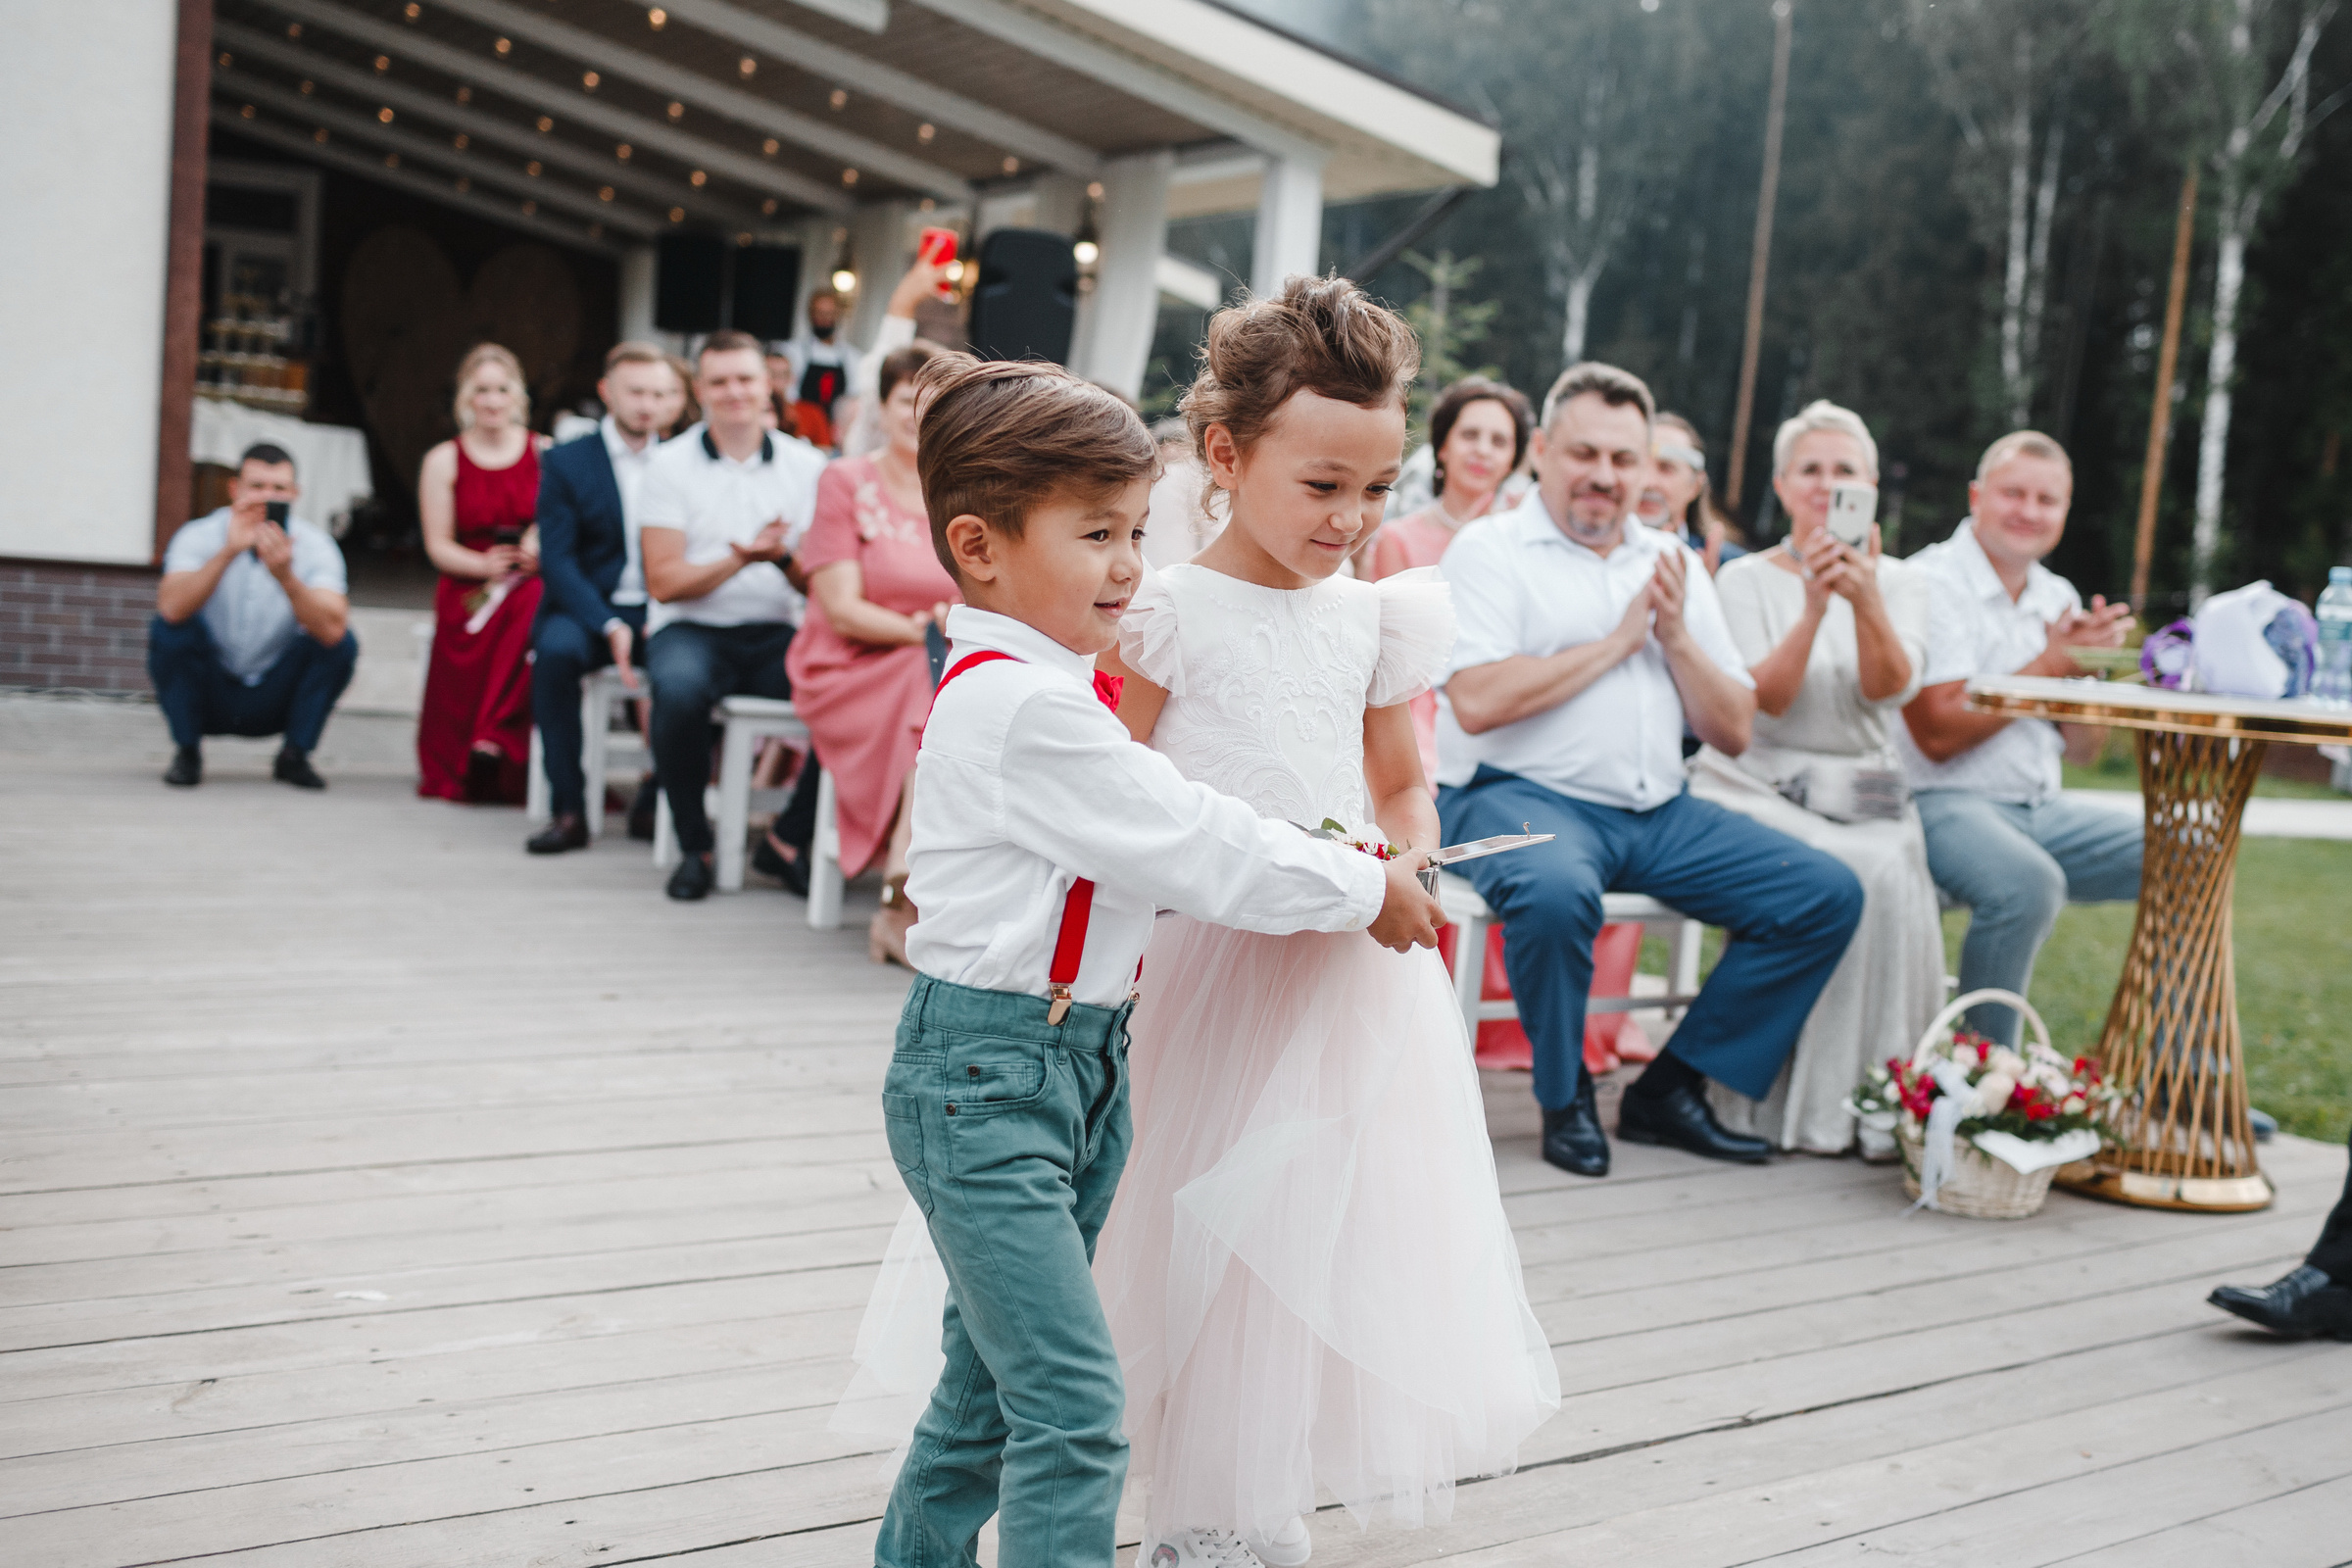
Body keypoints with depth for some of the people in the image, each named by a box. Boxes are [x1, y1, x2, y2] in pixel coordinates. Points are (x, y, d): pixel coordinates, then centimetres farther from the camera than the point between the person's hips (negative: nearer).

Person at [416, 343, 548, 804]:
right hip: (468, 587, 0)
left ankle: (495, 739, -32)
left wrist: (544, 540, -19)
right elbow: (438, 545, 5)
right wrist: (486, 565, -15)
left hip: (534, 586, 0)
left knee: (536, 608, -38)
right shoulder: (444, 460, 11)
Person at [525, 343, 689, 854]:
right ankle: (568, 809, -25)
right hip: (589, 606, -1)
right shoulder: (566, 461, 4)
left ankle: (657, 795, -8)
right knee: (556, 649, -34)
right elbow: (556, 561, -4)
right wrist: (609, 627, -20)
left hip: (661, 613, 1)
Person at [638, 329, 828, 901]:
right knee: (680, 689, -37)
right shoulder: (671, 465, 3)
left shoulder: (807, 465, 8)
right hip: (691, 628, -2)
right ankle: (694, 847, -16)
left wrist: (781, 558, -18)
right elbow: (664, 581, -3)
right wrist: (741, 559, -18)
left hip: (776, 634, 2)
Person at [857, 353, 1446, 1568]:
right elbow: (1192, 848, -18)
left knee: (994, 1379, 21)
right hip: (987, 1070, -10)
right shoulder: (1021, 705, -20)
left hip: (1075, 1058, 10)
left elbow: (1156, 856, 13)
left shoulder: (1050, 686, 12)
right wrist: (1367, 892, -6)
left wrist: (1319, 875, 1)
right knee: (1074, 1407, -9)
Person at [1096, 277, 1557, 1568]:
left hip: (1356, 973, 5)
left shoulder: (1373, 616, 8)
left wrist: (1408, 870, -1)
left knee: (1353, 1214, 10)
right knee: (1213, 1236, 3)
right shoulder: (1166, 614, -7)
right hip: (1215, 968, -5)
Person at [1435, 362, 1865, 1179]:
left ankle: (1670, 1089, 0)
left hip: (1659, 813, 6)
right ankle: (1565, 1096, -9)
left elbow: (1733, 731, 15)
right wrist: (1616, 641, -7)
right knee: (1554, 890, -39)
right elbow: (1477, 701, -17)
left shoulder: (1673, 563, 18)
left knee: (1828, 894, -7)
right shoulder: (1490, 550, 1)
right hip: (1518, 796, -6)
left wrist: (1674, 636, -2)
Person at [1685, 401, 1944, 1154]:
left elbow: (1891, 688, -9)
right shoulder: (1746, 579, 5)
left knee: (1894, 870, -31)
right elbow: (1763, 700, -9)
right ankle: (1792, 1101, -22)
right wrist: (1813, 608, -21)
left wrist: (1865, 600, -26)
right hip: (1757, 787, -2)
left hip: (1862, 798, 3)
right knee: (1862, 874, -32)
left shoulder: (1899, 582, 11)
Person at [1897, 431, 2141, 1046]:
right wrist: (2050, 666, -13)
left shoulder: (2057, 597, 15)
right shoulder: (1931, 584, -9)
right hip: (1943, 803, -8)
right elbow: (1939, 734, -17)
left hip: (2040, 808, 8)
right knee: (2029, 883, -37)